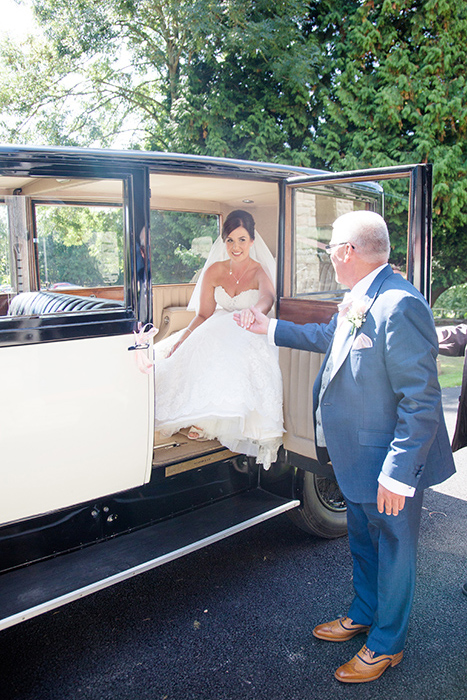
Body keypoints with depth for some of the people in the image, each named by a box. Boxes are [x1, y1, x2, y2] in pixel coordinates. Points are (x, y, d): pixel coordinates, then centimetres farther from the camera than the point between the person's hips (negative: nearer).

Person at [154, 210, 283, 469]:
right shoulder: (214, 271, 3)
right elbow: (204, 314, 5)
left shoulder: (260, 272, -9)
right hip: (217, 333, 4)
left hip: (250, 337, -3)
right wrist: (180, 342, -10)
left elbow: (267, 297, -35)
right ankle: (201, 419, -17)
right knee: (198, 359, -30)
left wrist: (254, 312, -61)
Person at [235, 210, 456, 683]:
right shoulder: (356, 299, 2)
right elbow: (328, 337, 22)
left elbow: (421, 402, -28)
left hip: (390, 465, -9)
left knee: (393, 551, 14)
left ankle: (386, 644, 37)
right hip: (356, 457, 9)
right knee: (362, 541, 26)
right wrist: (271, 329, 26)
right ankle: (364, 614, 50)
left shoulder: (399, 307, -28)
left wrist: (398, 472, -26)